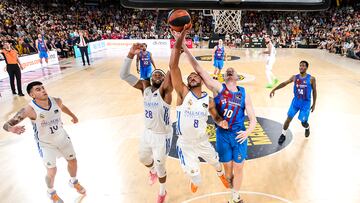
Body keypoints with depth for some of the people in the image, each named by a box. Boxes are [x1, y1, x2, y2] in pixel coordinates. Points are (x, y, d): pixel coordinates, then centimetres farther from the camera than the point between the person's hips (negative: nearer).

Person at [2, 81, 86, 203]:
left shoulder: (56, 101, -17)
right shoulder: (29, 109, -29)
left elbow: (63, 107, 9)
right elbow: (6, 125, -31)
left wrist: (73, 116, 26)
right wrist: (12, 129, -55)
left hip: (62, 137, 4)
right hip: (45, 143, -4)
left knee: (72, 161, 17)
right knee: (52, 171, -3)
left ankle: (73, 182, 49)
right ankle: (51, 192, 32)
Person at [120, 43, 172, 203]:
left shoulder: (165, 91, -18)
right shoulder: (144, 87, -5)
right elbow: (124, 75, -14)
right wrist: (131, 54, -28)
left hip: (162, 135, -5)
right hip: (148, 132, 5)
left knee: (159, 166, 13)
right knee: (143, 159, 27)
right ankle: (152, 172, 64)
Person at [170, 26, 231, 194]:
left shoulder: (209, 100, -6)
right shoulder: (183, 93, -17)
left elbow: (215, 116, 11)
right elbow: (173, 66, -29)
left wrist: (221, 122, -14)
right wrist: (179, 39, -35)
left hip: (203, 141, 3)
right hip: (185, 144, -3)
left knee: (215, 162, 28)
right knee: (196, 180, 6)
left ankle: (221, 174, 66)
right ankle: (194, 180, 46)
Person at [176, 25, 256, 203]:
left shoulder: (244, 93, -1)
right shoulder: (218, 88, -6)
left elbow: (253, 119, 0)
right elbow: (199, 70, -15)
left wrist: (248, 131, -22)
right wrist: (185, 49, -23)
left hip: (239, 135, 2)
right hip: (222, 134, -1)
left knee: (239, 167, 13)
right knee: (227, 167, 12)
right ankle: (230, 180, 45)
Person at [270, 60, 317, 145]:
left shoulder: (311, 79, -9)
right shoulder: (295, 77, -2)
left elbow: (314, 91, -1)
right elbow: (284, 83, -4)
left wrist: (314, 104, 0)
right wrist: (274, 89, -17)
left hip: (306, 103, -2)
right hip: (296, 101, 2)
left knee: (303, 122, 2)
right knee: (289, 118, -3)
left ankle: (307, 128, 39)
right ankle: (283, 135, 12)